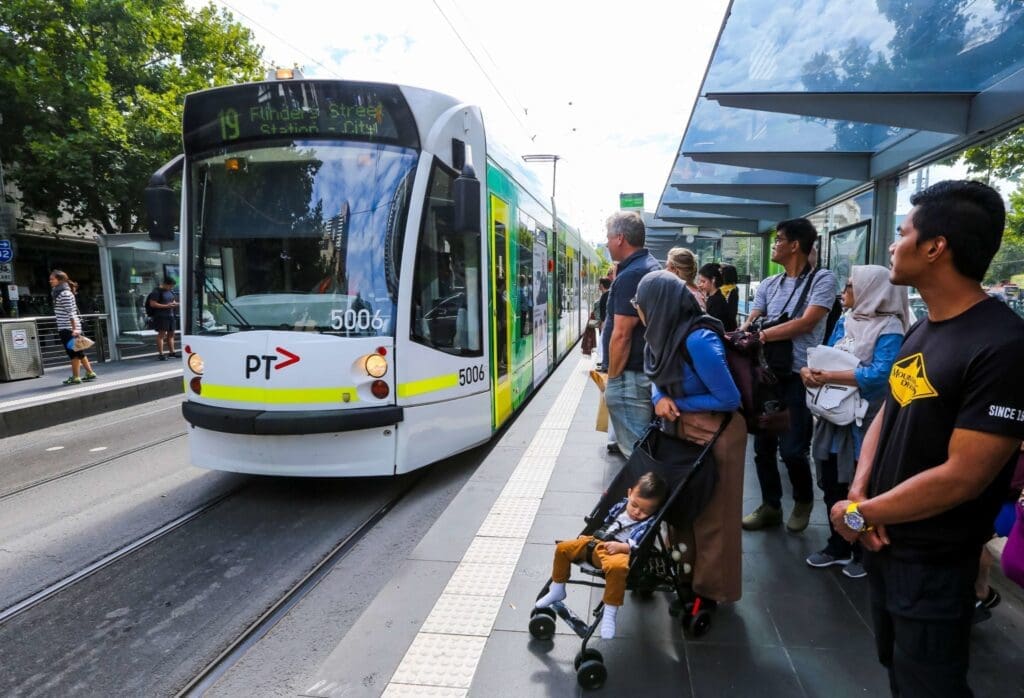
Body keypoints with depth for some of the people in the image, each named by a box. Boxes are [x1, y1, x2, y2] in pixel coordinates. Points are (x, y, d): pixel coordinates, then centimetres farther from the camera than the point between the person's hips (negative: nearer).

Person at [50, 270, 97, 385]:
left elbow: (71, 313, -18)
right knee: (78, 352, 13)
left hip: (68, 328, -9)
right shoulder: (58, 293, 17)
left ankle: (76, 377, 2)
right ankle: (90, 372, 19)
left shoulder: (65, 293, -12)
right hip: (66, 328, 9)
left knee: (73, 353, -3)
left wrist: (74, 328, -23)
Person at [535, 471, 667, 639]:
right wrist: (586, 536, 24)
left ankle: (610, 614, -24)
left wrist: (621, 546, -27)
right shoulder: (620, 506, 14)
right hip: (596, 542, 7)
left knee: (617, 567, -42)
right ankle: (557, 590, 21)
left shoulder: (649, 523, -4)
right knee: (563, 548, 1)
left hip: (620, 552, -7)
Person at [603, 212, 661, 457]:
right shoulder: (652, 266, 12)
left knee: (634, 449, -2)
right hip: (650, 369, 10)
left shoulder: (630, 276, -19)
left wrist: (612, 378, -14)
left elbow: (622, 335, -22)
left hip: (631, 375, -10)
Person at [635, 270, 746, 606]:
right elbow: (660, 381, 9)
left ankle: (709, 588, 24)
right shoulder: (664, 334, -5)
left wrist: (677, 404, -17)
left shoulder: (698, 341, -30)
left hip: (717, 434, -8)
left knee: (712, 514, 7)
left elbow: (729, 399, -25)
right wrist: (660, 399, -14)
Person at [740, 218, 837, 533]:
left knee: (791, 449, -3)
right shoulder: (768, 285, 12)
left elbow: (806, 323, -17)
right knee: (762, 446, 10)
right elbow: (750, 323, 3)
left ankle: (803, 501, 26)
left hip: (799, 377, -5)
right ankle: (770, 506, 27)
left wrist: (762, 335, -20)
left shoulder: (822, 279, -5)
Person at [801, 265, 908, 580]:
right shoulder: (844, 322, 7)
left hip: (865, 421, -6)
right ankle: (838, 546, 32)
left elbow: (879, 374, -25)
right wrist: (809, 370, -16)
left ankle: (863, 553, 27)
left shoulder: (889, 328, -13)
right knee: (832, 485, 15)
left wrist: (828, 377, -26)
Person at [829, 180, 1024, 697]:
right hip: (883, 540, 8)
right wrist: (859, 491, -9)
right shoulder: (920, 330, 5)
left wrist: (857, 514, -17)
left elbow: (962, 476, -27)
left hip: (933, 562, -8)